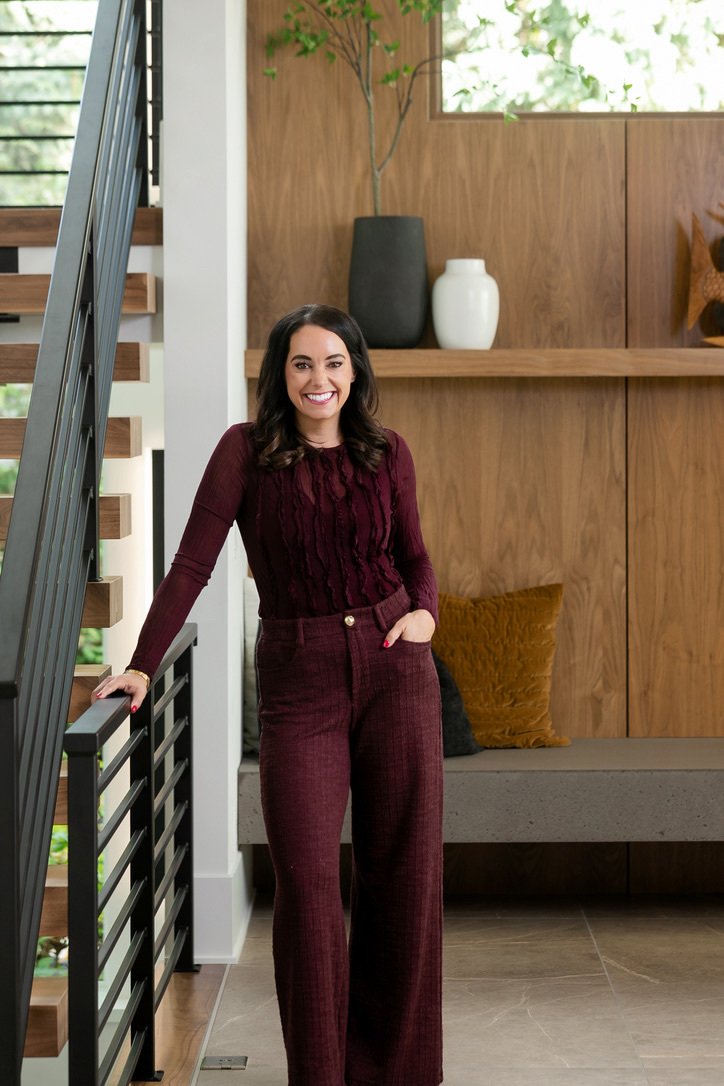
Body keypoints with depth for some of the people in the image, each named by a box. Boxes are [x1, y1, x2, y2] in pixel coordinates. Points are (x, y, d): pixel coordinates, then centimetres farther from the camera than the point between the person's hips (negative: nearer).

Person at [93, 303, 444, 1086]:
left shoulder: (387, 453, 5)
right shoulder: (247, 451, -2)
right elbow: (193, 564, -7)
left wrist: (424, 610, -4)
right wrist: (142, 666, -14)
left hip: (395, 669, 3)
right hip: (298, 678, -2)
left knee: (403, 871, 5)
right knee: (306, 876, -8)